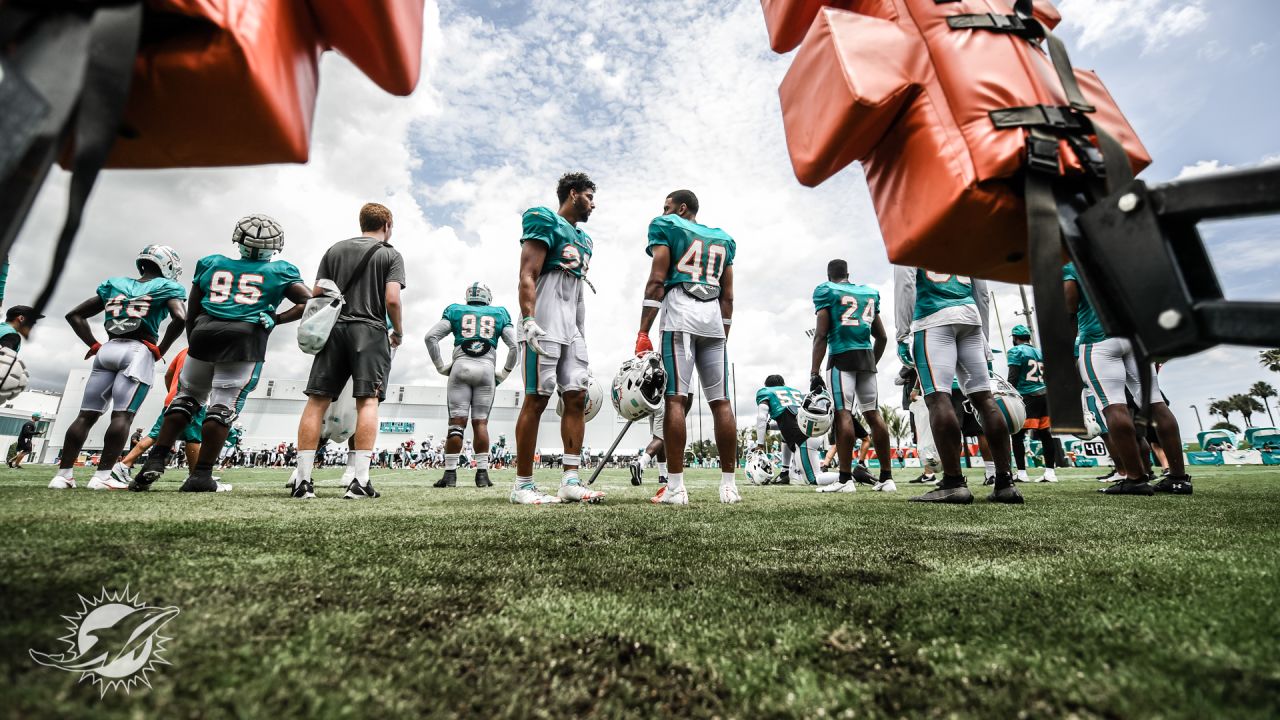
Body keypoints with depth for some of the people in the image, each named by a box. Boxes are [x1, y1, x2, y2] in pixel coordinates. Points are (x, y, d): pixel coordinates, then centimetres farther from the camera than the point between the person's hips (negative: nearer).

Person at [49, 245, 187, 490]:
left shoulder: (115, 284, 19)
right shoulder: (166, 287, 4)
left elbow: (74, 315, 19)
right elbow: (180, 318, -15)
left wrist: (94, 346, 16)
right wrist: (160, 350, -5)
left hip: (108, 349, 5)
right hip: (139, 351, -5)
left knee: (87, 414, 7)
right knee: (123, 415, -10)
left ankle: (63, 474, 6)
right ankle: (103, 475, -15)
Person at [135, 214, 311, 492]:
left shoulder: (211, 264, 19)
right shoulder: (279, 272, 12)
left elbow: (192, 315, 19)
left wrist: (194, 343, 26)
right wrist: (276, 320, 6)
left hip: (205, 333, 3)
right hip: (246, 338, -3)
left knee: (187, 397, 19)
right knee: (224, 406, 0)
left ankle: (155, 461, 15)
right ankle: (201, 475, 2)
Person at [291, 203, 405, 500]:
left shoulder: (335, 250, 17)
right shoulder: (391, 255, 5)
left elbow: (317, 295, 11)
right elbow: (392, 299, -7)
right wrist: (398, 332, 6)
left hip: (334, 329, 4)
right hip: (370, 330, -3)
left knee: (317, 401, 3)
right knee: (367, 401, -6)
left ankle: (303, 480, 2)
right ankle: (360, 480, -11)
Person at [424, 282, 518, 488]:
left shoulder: (455, 311, 16)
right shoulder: (499, 314, 17)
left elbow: (431, 336, 5)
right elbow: (515, 345, 9)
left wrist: (441, 366, 10)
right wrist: (504, 372, 15)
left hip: (461, 366, 0)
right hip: (487, 369, 0)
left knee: (457, 422, 0)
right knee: (480, 423, 3)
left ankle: (450, 474, 0)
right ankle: (482, 473, 1)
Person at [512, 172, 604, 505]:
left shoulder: (583, 239, 25)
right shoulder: (545, 222, 0)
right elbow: (527, 276, -11)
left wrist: (582, 337, 21)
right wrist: (529, 320, -22)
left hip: (572, 326, 9)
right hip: (544, 322, -9)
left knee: (577, 398, 1)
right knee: (537, 399, -8)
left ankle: (570, 480, 4)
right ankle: (522, 484, 0)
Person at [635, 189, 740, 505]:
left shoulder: (666, 227, 11)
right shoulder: (723, 239, 26)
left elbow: (657, 281, -2)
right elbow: (728, 297, 20)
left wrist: (643, 332, -6)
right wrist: (723, 336, 22)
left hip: (680, 314, -5)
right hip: (713, 317, 5)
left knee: (676, 398, -9)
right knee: (721, 401, 4)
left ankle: (676, 487, -11)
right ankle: (728, 484, 7)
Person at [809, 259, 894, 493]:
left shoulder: (826, 291, 4)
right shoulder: (870, 293, 20)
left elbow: (821, 335, -5)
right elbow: (882, 337, 22)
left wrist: (814, 373, -7)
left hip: (842, 357, -5)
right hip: (867, 357, 5)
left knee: (843, 414, -10)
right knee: (873, 414, 7)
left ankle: (846, 478, -13)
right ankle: (887, 477, 10)